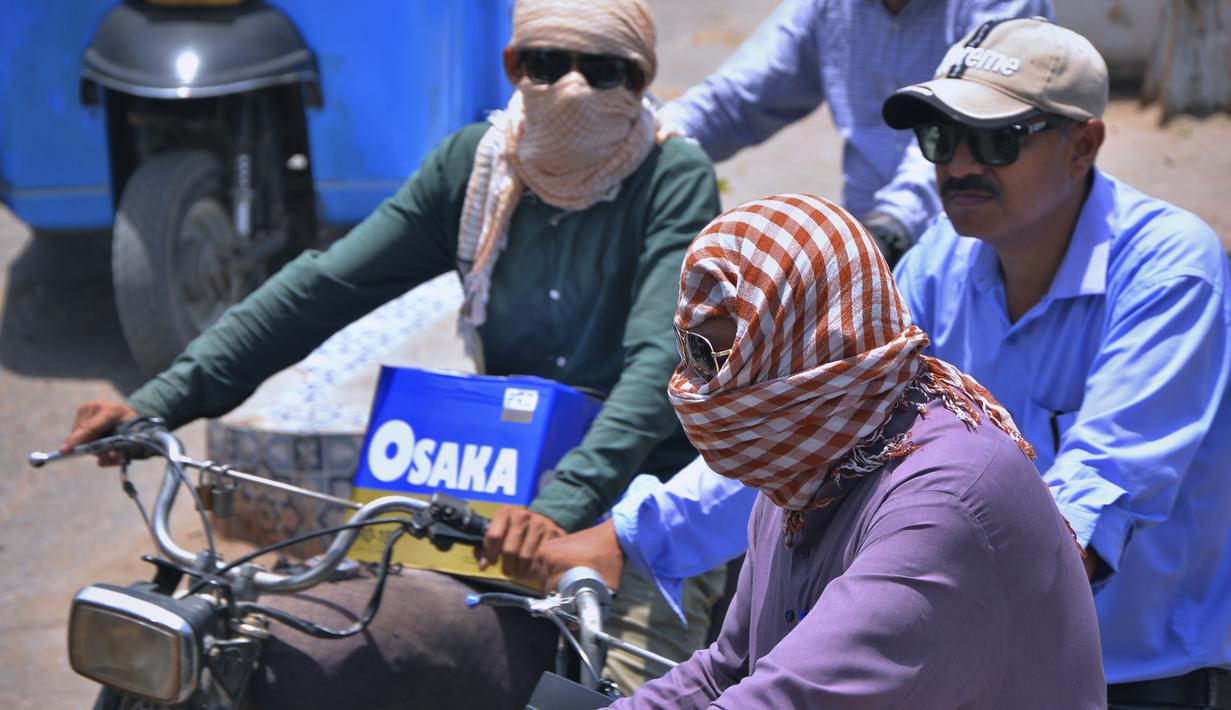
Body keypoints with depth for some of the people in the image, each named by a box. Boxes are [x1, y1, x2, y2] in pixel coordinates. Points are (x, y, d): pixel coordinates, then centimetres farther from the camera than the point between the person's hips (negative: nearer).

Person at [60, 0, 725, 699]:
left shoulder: (675, 178, -11)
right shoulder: (471, 164, 2)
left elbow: (660, 360, -24)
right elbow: (323, 286, -1)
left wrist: (566, 504, -40)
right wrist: (162, 399, -9)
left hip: (642, 501, -4)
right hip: (502, 489, 4)